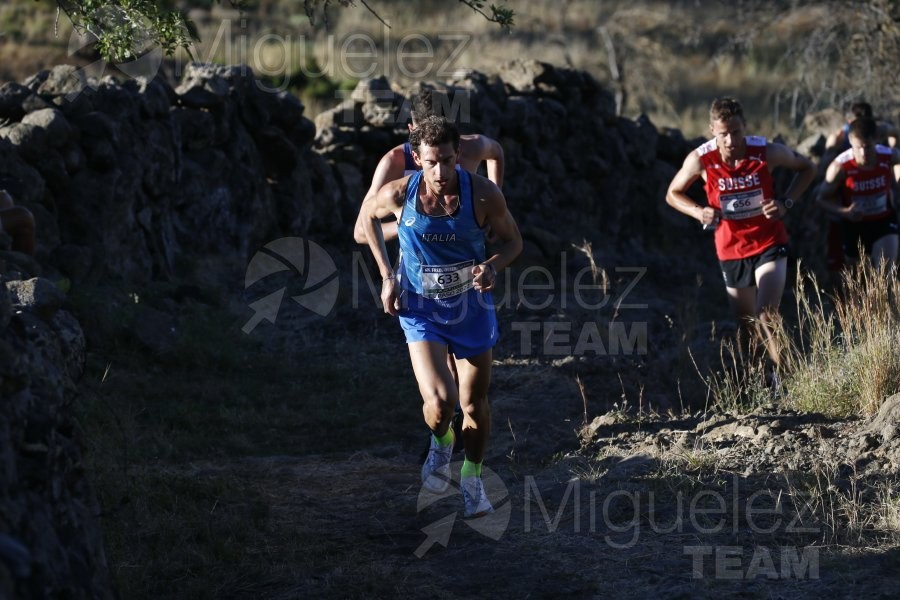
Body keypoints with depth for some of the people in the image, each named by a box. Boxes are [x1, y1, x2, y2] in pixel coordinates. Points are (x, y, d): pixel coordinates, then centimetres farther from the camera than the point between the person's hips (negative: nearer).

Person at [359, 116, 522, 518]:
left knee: (474, 403, 12)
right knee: (440, 401, -18)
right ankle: (440, 444, 18)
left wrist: (492, 266, -25)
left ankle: (472, 478, 38)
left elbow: (513, 240, -3)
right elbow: (368, 214, 5)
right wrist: (387, 276, -1)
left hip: (472, 307, 1)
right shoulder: (398, 194, -19)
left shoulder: (484, 194, -20)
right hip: (421, 310, -1)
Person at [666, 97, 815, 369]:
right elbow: (673, 194, 2)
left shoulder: (767, 152, -17)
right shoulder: (700, 160, -16)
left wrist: (786, 202, -12)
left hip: (769, 245, -2)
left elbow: (807, 168, 3)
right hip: (731, 251, 2)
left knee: (766, 319, -22)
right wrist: (699, 212, -18)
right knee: (749, 330, 14)